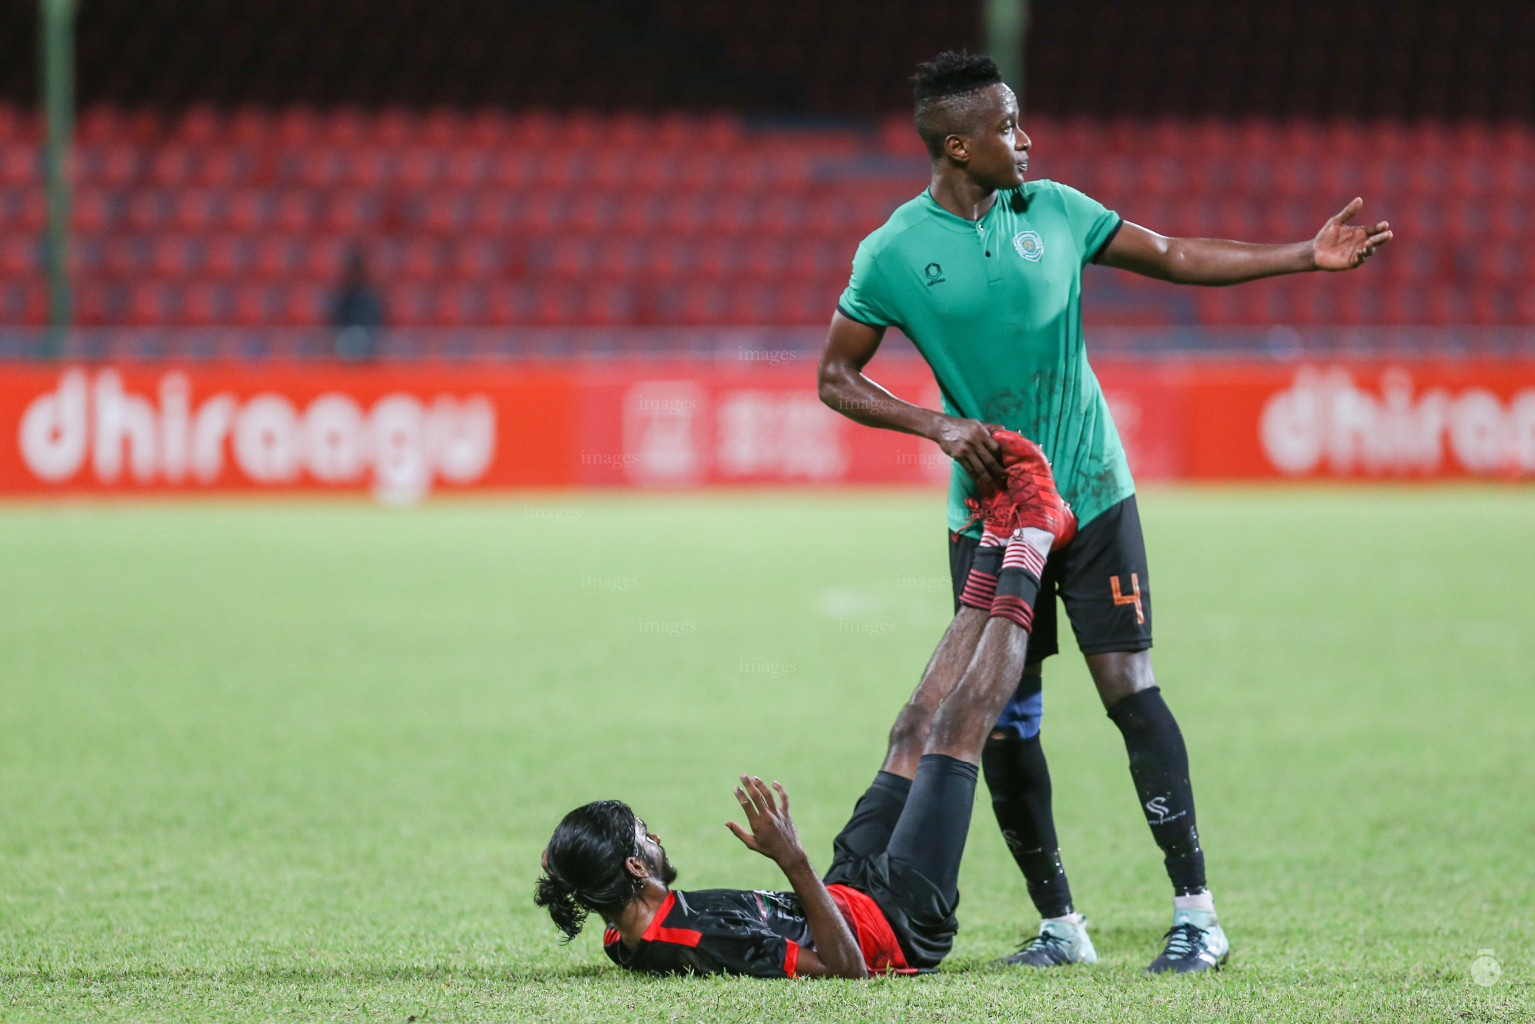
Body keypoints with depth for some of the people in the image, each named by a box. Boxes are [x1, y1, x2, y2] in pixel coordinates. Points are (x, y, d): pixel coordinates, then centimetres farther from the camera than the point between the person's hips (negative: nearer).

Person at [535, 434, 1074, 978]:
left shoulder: (625, 946, -14)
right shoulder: (705, 942, -41)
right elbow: (846, 968, -42)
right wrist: (793, 862, -50)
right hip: (900, 917, -8)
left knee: (913, 732, 15)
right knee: (957, 729, 0)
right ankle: (1029, 548, 19)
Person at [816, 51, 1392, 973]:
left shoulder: (1053, 210, 2)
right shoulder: (894, 254, -5)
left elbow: (1176, 258, 10)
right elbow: (837, 379, 2)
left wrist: (1308, 256, 5)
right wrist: (937, 424, -11)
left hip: (1092, 497, 1)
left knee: (1130, 689, -8)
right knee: (1004, 721, 1)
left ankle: (1197, 913, -6)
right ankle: (1058, 923, 14)